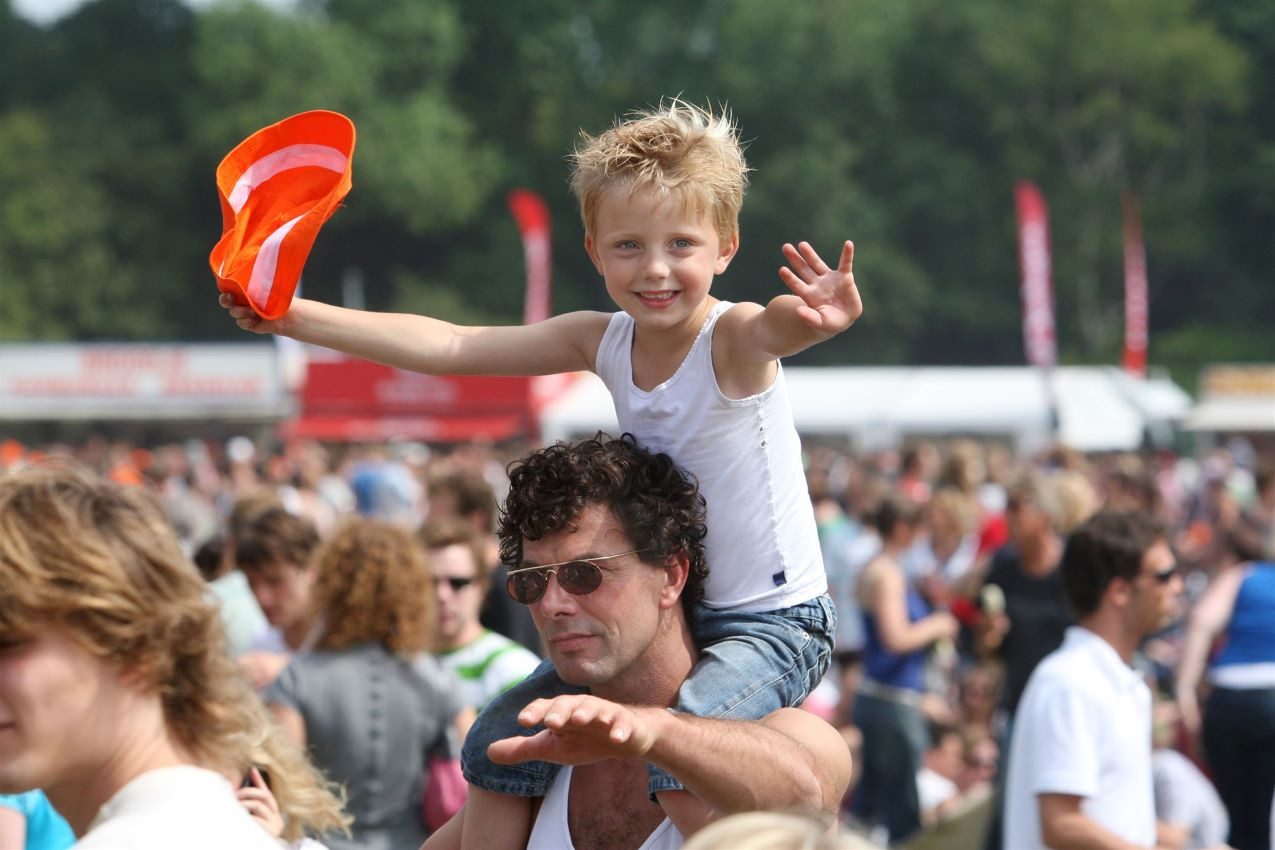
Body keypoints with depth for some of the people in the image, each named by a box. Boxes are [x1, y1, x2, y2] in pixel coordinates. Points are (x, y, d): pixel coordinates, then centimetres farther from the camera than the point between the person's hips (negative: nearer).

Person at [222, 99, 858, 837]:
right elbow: (447, 346, -1)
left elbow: (776, 327, -45)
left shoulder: (734, 340, -20)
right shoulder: (604, 342, -2)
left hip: (775, 623, -7)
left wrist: (818, 319, -70)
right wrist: (293, 318, -5)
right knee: (503, 741, 7)